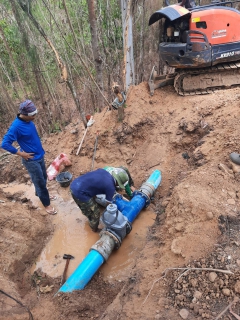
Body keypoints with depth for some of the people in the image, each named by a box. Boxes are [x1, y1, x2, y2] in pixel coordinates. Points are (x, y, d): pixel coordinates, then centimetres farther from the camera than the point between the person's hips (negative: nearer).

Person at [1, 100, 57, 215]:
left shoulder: (28, 120, -1)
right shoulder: (16, 126, -25)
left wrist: (39, 149, 13)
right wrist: (22, 154, -20)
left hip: (39, 155, 8)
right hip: (31, 160, -8)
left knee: (44, 178, 23)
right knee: (40, 182, 5)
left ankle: (40, 194, 48)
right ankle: (46, 204, 23)